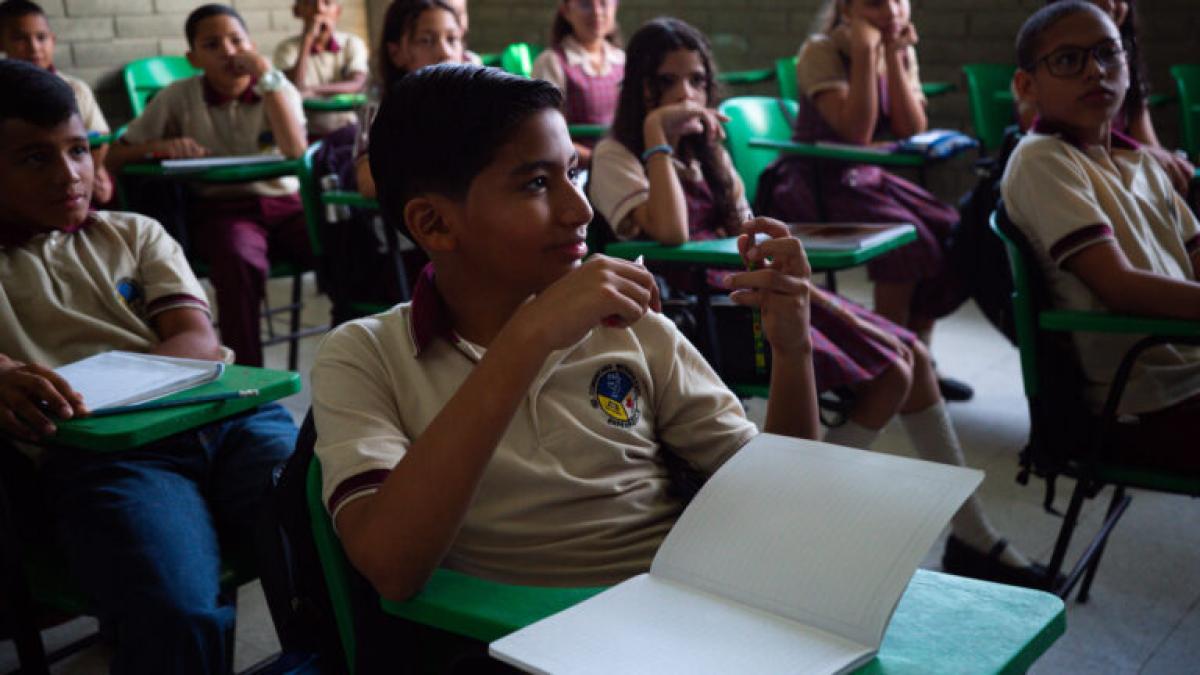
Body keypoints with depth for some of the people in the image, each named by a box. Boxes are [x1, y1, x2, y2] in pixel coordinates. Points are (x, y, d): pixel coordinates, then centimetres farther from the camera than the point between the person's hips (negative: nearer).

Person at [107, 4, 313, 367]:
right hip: (222, 209, -1)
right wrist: (159, 147, -17)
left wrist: (266, 77, -14)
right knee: (241, 262, -38)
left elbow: (295, 152, -13)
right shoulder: (179, 98, 4)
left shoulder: (278, 89, 6)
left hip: (286, 203, 2)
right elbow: (115, 157, 4)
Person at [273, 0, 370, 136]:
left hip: (344, 129, 1)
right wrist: (307, 39, -17)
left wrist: (313, 91, -29)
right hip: (305, 133, -1)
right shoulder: (287, 48, 0)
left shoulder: (352, 43, 2)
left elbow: (357, 85, -15)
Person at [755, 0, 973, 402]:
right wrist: (866, 50, -23)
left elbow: (912, 133, -8)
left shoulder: (903, 53, 6)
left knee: (949, 230, -10)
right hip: (813, 185, -7)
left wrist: (893, 55, -11)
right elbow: (855, 132, -25)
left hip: (865, 177, 7)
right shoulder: (821, 52, -13)